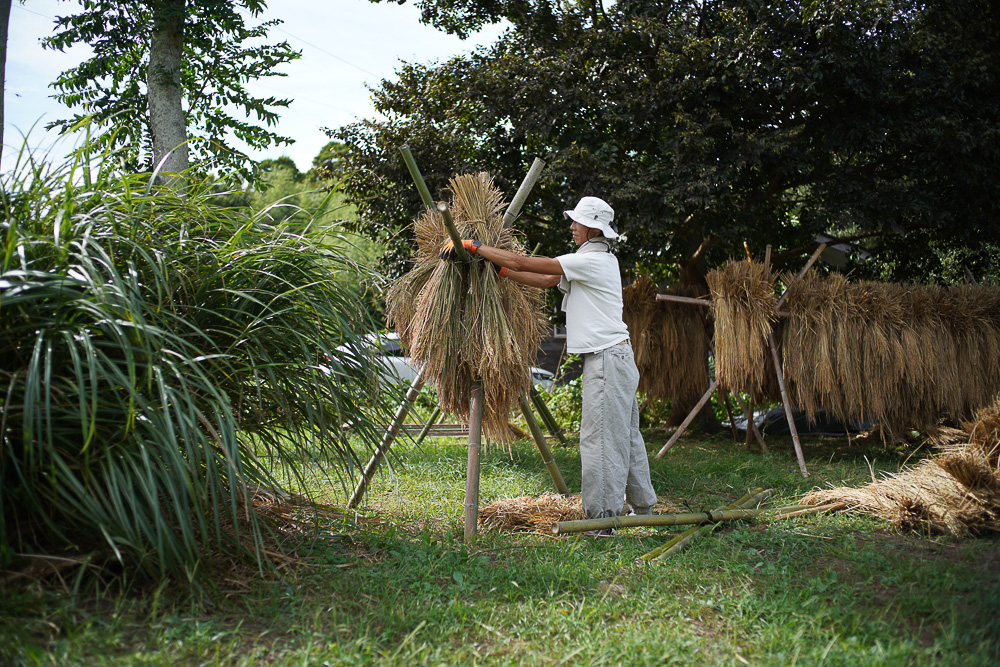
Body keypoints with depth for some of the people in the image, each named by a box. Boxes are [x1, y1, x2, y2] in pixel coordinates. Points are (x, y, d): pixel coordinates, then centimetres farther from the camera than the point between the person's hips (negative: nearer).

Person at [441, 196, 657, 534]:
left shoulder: (592, 260, -14)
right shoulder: (598, 260, 17)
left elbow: (523, 262, -16)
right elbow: (545, 281, 16)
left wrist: (473, 245, -9)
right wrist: (500, 270, 12)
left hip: (607, 358, -10)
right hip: (615, 356, 10)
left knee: (599, 438, -8)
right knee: (626, 435, 17)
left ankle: (601, 519, -5)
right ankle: (642, 506, 27)